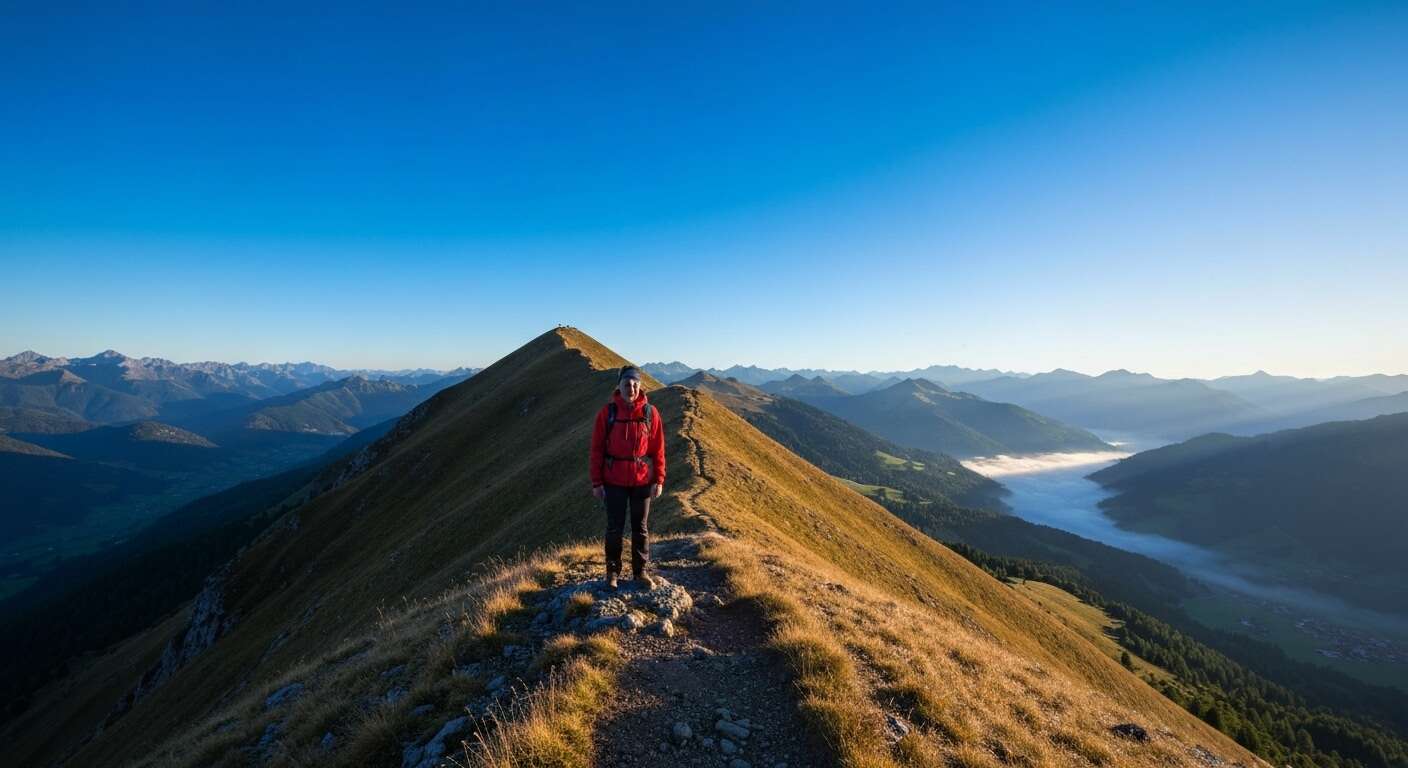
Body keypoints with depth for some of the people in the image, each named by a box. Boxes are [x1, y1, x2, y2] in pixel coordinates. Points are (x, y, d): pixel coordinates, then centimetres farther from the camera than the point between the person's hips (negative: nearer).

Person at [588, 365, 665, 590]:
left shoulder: (650, 412, -4)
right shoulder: (607, 412, -6)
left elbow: (658, 449, -1)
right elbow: (597, 449, -4)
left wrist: (659, 480, -3)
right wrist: (596, 482, -5)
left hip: (643, 480, 1)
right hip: (614, 481, -1)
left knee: (640, 527, 12)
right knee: (615, 528, 10)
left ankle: (640, 571, 26)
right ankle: (612, 572, 25)